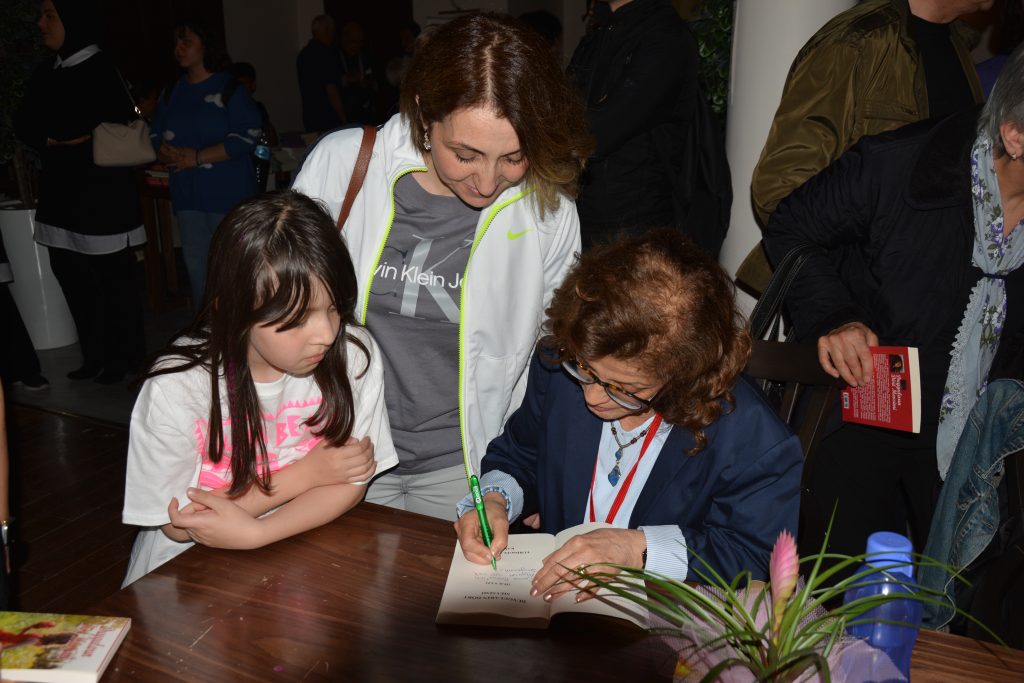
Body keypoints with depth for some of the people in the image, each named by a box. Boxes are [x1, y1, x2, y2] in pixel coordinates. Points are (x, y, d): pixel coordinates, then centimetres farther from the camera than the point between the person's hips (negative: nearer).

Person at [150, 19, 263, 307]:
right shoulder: (171, 94, 15)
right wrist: (167, 154, -9)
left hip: (227, 193, -6)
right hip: (186, 194, 6)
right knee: (195, 261, 10)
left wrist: (197, 158, -17)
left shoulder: (229, 88, -4)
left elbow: (247, 135, -14)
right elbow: (155, 135, 16)